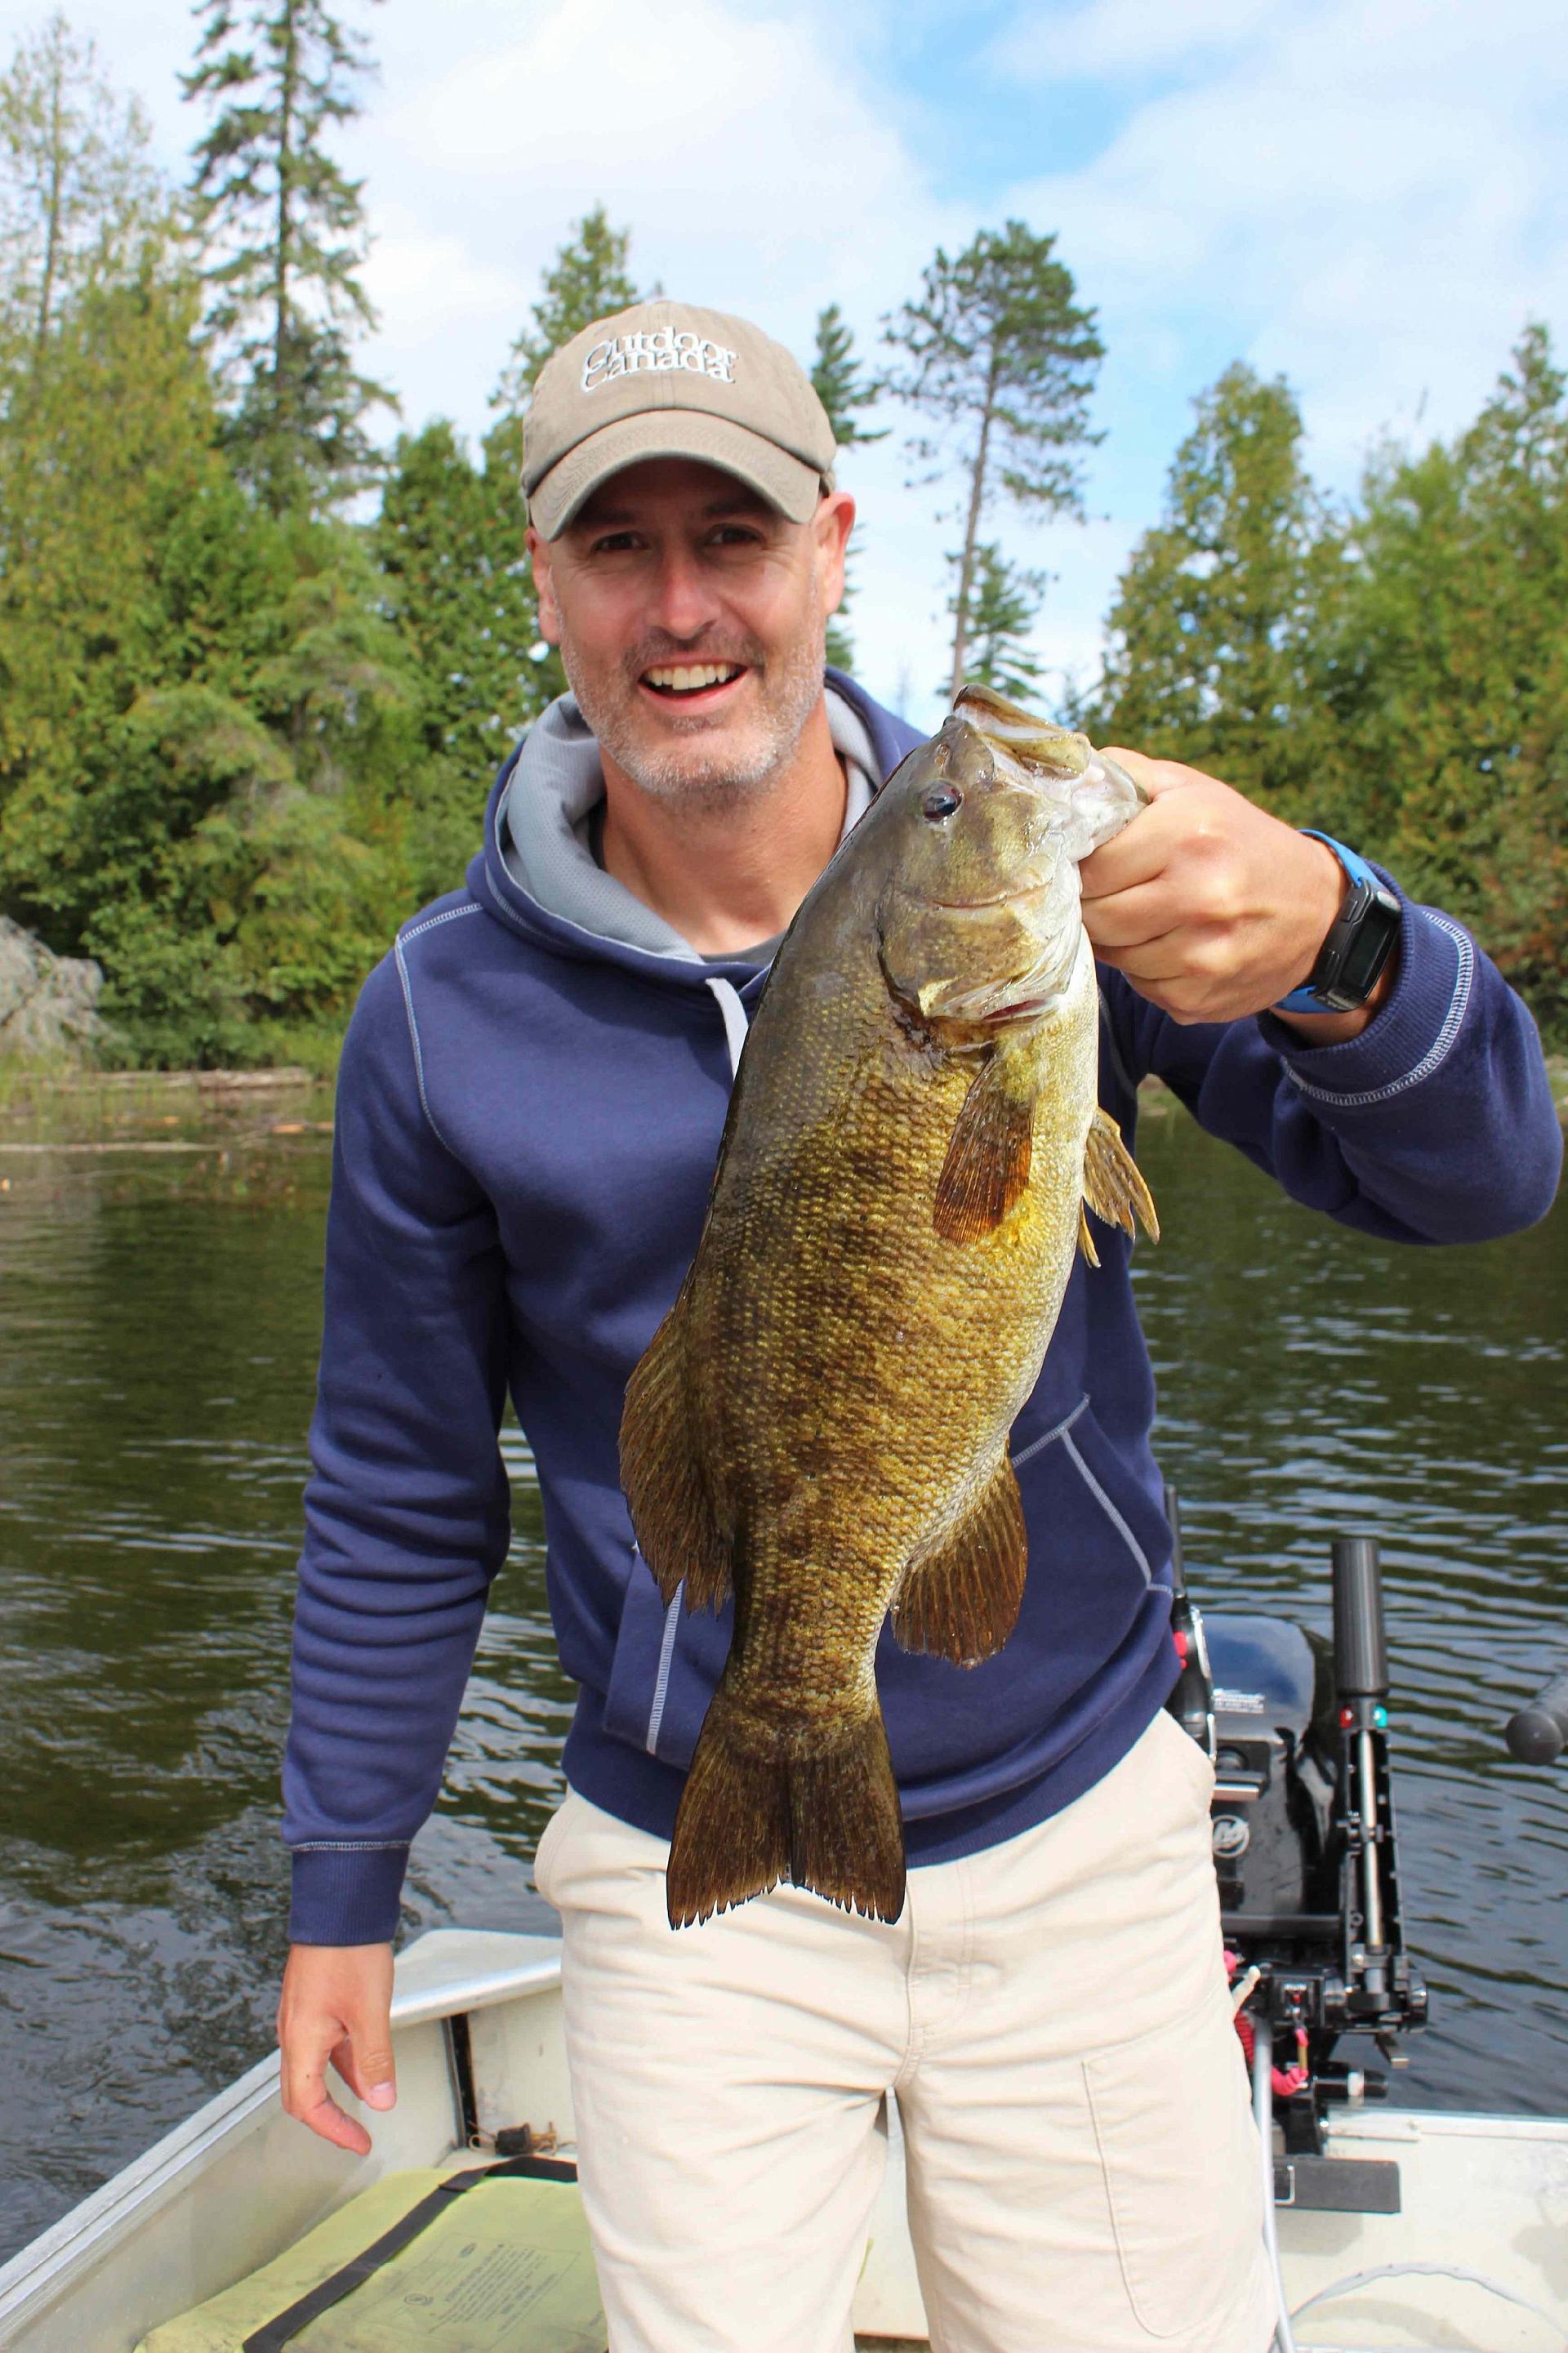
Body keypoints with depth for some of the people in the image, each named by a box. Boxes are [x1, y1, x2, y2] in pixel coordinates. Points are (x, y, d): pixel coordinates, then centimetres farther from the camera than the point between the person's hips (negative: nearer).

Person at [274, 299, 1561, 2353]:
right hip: (694, 1890, 0)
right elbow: (400, 1496, 3)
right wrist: (342, 1887, 9)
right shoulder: (445, 1018, -6)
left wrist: (1329, 950, -35)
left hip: (1079, 1833, 1)